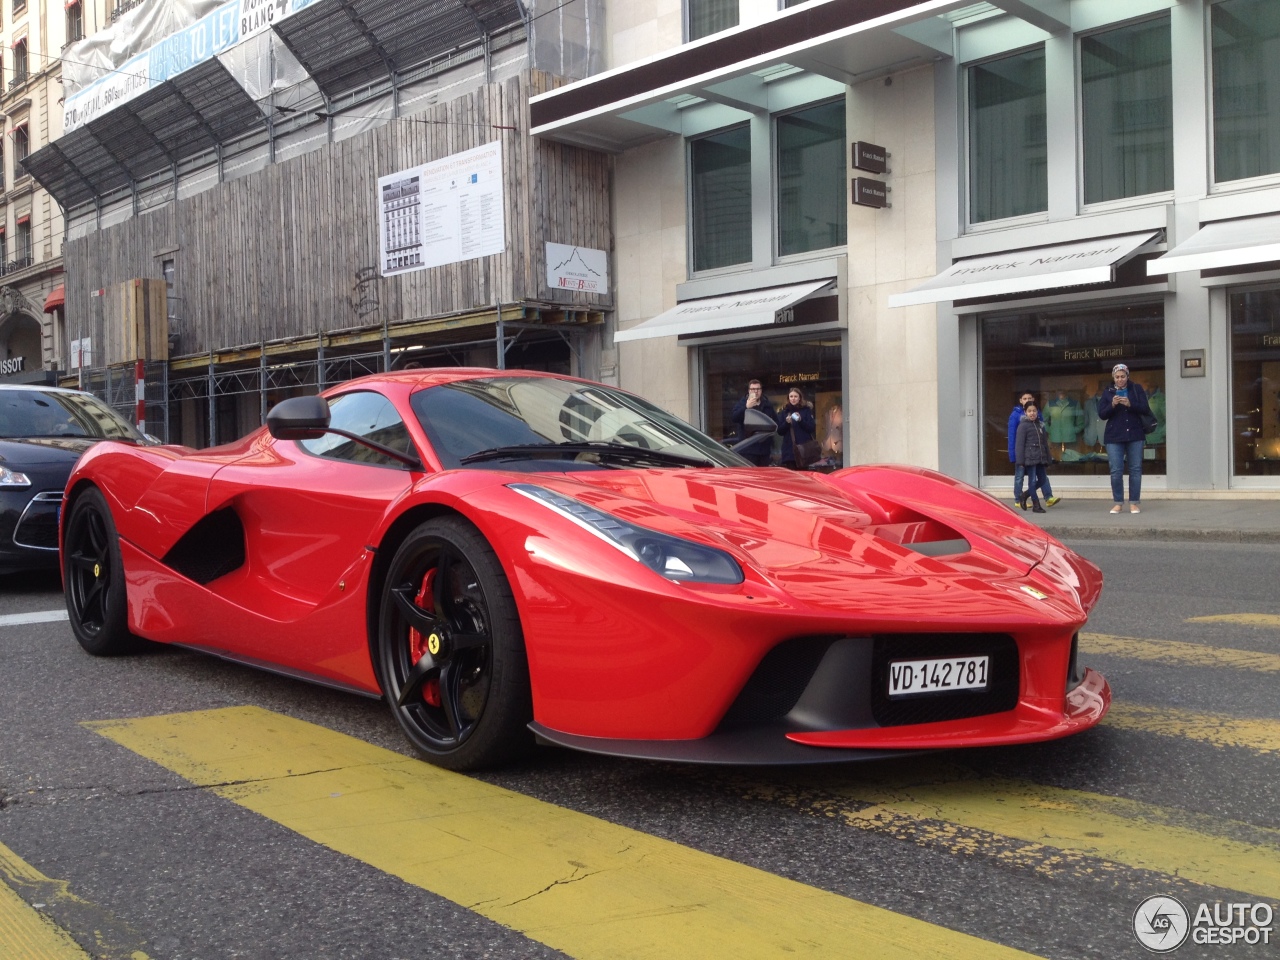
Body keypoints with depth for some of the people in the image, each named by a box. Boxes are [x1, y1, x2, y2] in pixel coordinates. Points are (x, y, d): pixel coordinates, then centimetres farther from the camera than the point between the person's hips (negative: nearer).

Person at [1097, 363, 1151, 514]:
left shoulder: (1137, 389, 5)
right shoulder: (1108, 393, 7)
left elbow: (1145, 409, -1)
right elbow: (1101, 414, 2)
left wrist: (1130, 404, -17)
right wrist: (1112, 405, -16)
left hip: (1135, 435, 0)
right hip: (1114, 437, 0)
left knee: (1135, 469, 2)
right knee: (1116, 471, -2)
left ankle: (1135, 502, 7)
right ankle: (1118, 502, 6)